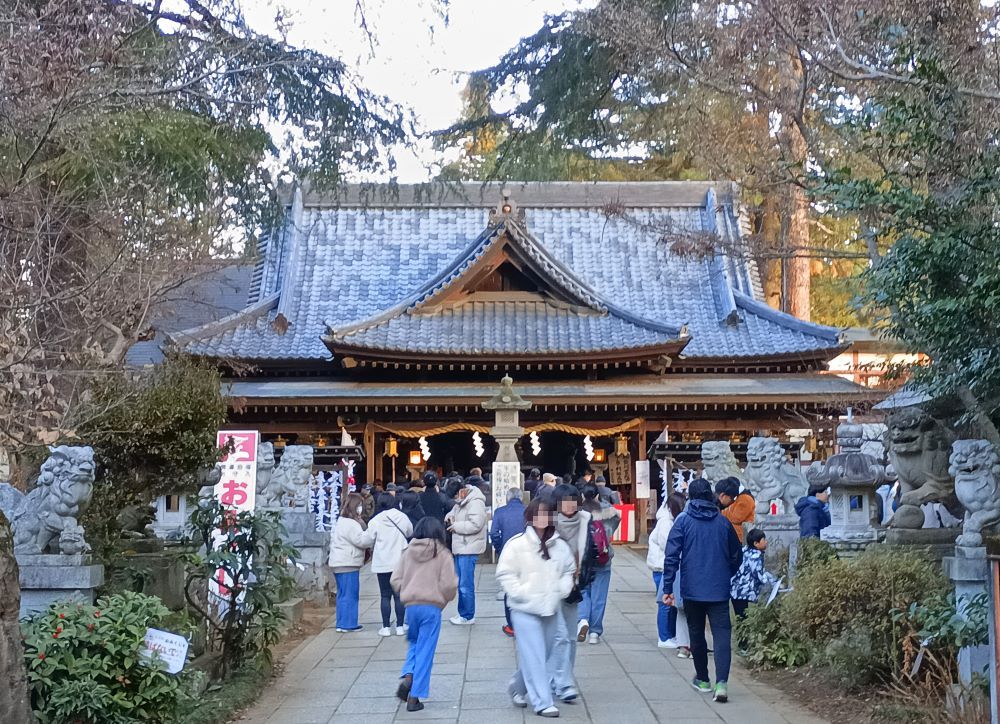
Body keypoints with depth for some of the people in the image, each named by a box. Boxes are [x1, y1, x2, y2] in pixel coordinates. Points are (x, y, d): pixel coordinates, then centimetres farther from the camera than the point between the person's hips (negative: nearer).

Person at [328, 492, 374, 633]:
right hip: (347, 564, -11)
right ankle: (348, 624, -3)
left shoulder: (342, 522, 19)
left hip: (340, 563, 11)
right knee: (350, 595, -5)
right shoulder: (350, 524, -16)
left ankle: (342, 624, 19)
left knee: (343, 594, 14)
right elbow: (361, 541, -21)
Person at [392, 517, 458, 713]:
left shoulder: (408, 552, 5)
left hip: (410, 606, 3)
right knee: (425, 651, 4)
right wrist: (446, 598, 11)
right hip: (432, 607, -3)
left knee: (414, 644, 23)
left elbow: (395, 580, 2)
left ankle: (407, 677, -1)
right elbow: (448, 584, -9)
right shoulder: (442, 554, -4)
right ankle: (414, 697, 4)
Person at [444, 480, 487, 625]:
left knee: (466, 585, -4)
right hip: (459, 548, 10)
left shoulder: (475, 503, -17)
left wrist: (456, 526, -16)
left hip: (469, 549, -10)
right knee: (461, 584, 18)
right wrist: (449, 516, 4)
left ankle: (468, 616, 5)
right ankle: (462, 613, 28)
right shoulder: (461, 502, 13)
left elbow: (476, 524, -26)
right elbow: (453, 512, 29)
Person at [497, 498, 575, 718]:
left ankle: (518, 687, 36)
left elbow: (569, 570, 18)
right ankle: (542, 702, 2)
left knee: (542, 656, 15)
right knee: (533, 656, -6)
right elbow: (504, 574, -6)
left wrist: (562, 589, 2)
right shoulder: (517, 544, -9)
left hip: (551, 609, 5)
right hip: (525, 610, -5)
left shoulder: (559, 545, 4)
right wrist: (521, 593, -14)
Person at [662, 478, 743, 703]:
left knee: (696, 633, 15)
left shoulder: (683, 520, -3)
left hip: (692, 589, -1)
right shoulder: (723, 521, 5)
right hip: (719, 590, 1)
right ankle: (721, 682, -20)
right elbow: (737, 556, 13)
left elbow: (672, 556, -9)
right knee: (722, 633, -3)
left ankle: (702, 679, 25)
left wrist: (668, 587, -7)